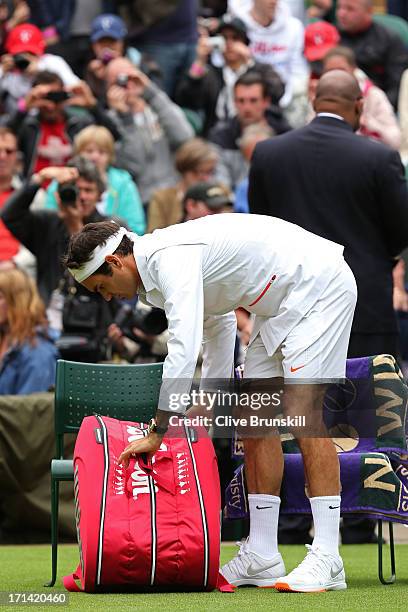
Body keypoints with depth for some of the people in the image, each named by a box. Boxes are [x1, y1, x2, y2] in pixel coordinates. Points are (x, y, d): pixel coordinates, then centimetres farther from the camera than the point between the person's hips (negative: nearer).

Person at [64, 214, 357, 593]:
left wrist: (156, 433, -29)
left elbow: (184, 348, -32)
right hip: (280, 304, 11)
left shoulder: (172, 259, -23)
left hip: (319, 284, -11)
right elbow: (218, 325, 23)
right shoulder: (165, 263, 9)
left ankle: (326, 560, -19)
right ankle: (262, 556, 8)